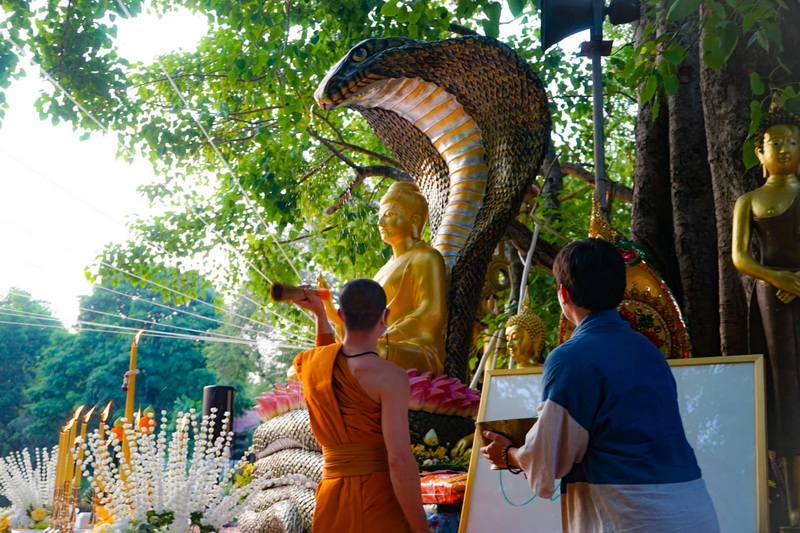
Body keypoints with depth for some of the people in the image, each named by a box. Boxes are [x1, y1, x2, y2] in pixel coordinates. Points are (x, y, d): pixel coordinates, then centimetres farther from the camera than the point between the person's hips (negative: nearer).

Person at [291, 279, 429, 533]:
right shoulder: (389, 376, -12)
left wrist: (319, 312, 29)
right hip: (381, 505, -6)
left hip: (332, 505, 6)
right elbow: (400, 461, -18)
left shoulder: (307, 362, 7)